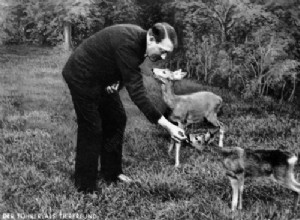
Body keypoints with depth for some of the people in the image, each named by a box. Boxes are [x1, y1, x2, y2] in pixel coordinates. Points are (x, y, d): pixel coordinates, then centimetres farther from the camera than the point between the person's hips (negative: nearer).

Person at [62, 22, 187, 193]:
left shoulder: (140, 40, -8)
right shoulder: (127, 44, -36)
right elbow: (136, 91, -37)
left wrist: (118, 81, -15)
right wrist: (166, 124, -39)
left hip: (101, 78, 9)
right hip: (82, 77, -9)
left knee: (116, 120, 10)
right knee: (91, 129, -5)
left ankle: (112, 172, 25)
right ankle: (85, 186, 8)